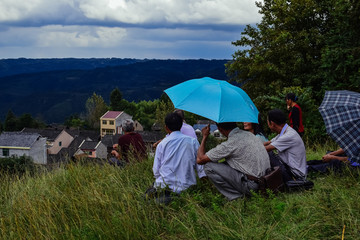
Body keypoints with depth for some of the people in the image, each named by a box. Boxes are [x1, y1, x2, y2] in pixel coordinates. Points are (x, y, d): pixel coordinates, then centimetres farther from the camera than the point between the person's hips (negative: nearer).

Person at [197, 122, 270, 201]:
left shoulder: (230, 144, -16)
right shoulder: (248, 134, 8)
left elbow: (200, 160, -6)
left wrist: (205, 137, 6)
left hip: (252, 184, -9)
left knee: (209, 166, -6)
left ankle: (238, 197, -2)